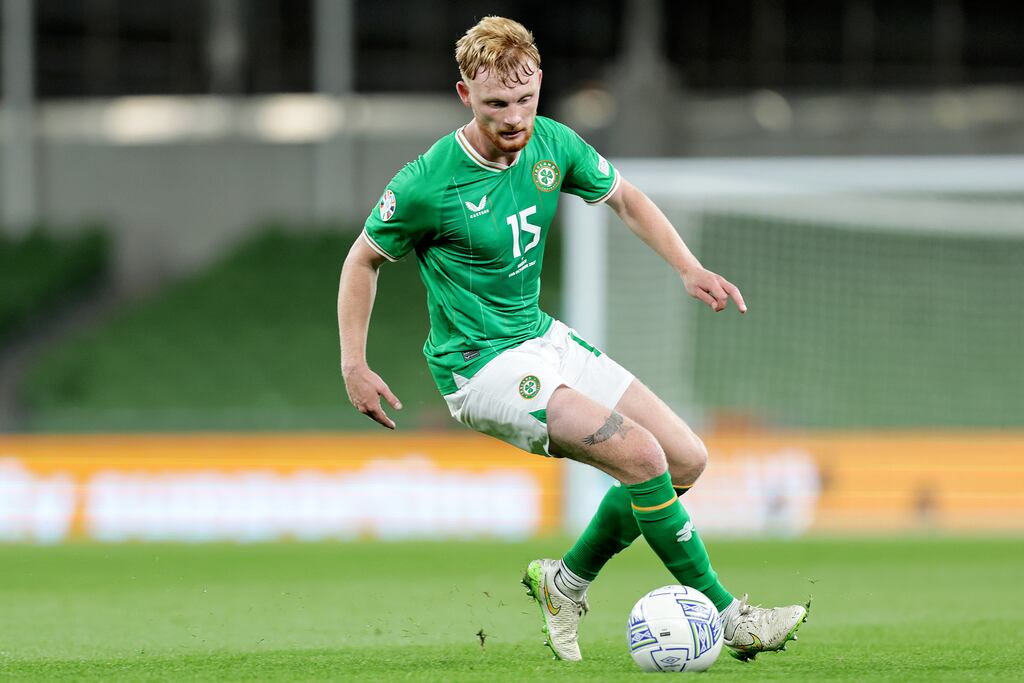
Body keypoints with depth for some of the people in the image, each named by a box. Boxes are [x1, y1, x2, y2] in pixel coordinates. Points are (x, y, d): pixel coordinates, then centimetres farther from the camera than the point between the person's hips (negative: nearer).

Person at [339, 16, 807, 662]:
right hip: (480, 365, -8)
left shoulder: (552, 144, -4)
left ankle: (567, 582, 19)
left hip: (544, 337, 8)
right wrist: (354, 367, -6)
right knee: (641, 456, -22)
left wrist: (689, 268, 3)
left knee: (686, 459, 3)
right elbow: (364, 258, -4)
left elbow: (623, 197, 15)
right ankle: (726, 616, -11)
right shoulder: (427, 184, -20)